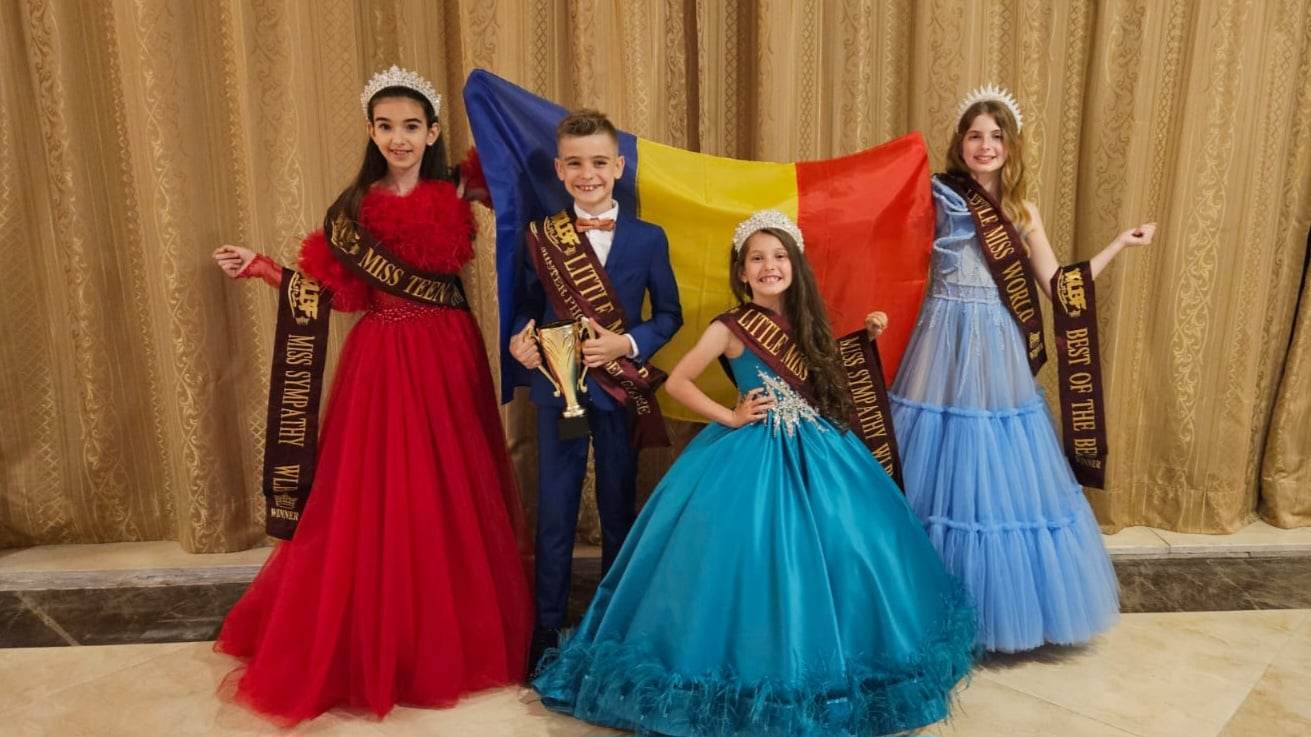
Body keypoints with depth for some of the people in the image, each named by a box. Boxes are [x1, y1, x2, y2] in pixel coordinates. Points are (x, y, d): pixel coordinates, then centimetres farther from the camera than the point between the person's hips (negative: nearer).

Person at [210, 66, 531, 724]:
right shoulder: (354, 205, 4)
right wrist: (263, 269, 0)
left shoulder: (456, 200, 3)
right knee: (375, 499, 4)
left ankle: (451, 638, 27)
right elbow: (343, 294, 3)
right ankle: (375, 643, 23)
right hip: (380, 364, 1)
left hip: (445, 360, 0)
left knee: (447, 497, 7)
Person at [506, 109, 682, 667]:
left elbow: (669, 313, 1)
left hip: (621, 390, 0)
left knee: (619, 510, 13)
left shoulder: (648, 238, -2)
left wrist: (627, 344, -15)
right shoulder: (540, 236, 1)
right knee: (554, 514, 9)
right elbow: (526, 305, 4)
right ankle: (547, 627, 24)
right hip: (558, 387, 0)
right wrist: (520, 339, -17)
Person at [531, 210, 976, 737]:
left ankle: (826, 667, 26)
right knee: (756, 560, -5)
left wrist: (865, 337, 12)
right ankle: (756, 667, 16)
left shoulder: (805, 321, 8)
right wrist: (729, 417, -11)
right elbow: (676, 382, -6)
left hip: (817, 450, 5)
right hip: (753, 453, -5)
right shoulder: (731, 328, -7)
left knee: (838, 554, 6)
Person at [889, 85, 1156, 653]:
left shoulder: (1023, 210, 10)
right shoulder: (938, 196, -2)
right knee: (939, 475, 3)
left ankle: (1002, 606, 29)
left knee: (1003, 480, 11)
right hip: (945, 352, -4)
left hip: (999, 358, 4)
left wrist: (1119, 244, 13)